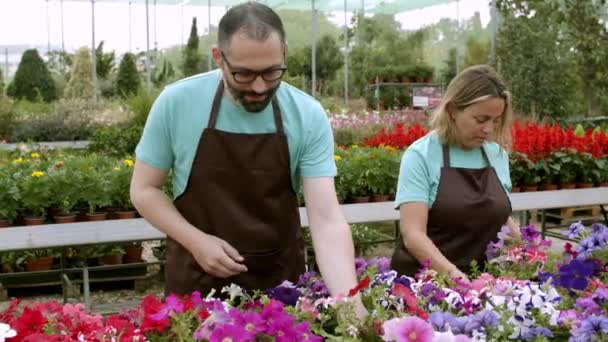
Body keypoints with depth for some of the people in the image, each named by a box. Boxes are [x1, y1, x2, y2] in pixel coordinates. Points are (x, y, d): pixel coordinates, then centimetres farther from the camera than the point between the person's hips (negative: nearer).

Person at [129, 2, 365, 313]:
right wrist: (195, 240, -16)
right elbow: (144, 189, -1)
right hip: (197, 279, 0)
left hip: (280, 280, 1)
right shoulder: (175, 103, -12)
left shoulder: (308, 117, -13)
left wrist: (348, 299, -31)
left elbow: (327, 220, -17)